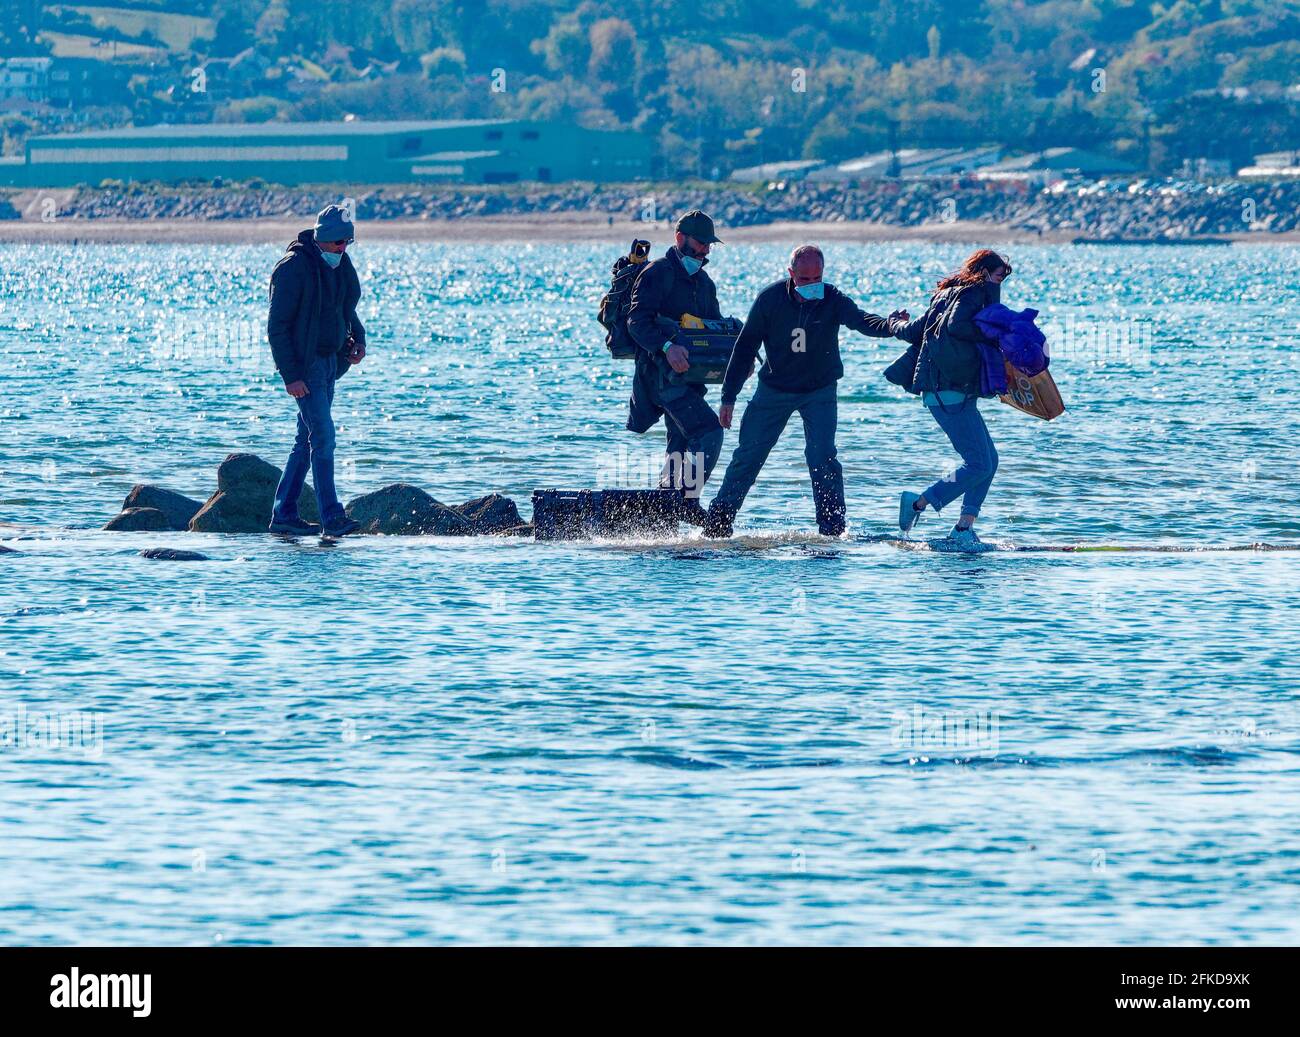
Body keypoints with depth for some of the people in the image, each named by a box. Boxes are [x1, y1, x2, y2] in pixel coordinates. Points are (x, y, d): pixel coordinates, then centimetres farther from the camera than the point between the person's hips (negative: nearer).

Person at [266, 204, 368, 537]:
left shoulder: (340, 265, 10)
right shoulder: (293, 268, -15)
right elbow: (277, 327, -16)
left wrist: (357, 338, 5)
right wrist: (290, 375, -21)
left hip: (329, 362, 8)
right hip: (304, 365, -8)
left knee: (307, 440, 10)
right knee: (323, 437, -14)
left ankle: (284, 515, 15)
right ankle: (332, 519, -15)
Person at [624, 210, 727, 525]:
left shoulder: (703, 282, 19)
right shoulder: (657, 273, -8)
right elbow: (637, 321, -18)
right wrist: (667, 347, -34)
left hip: (686, 373, 9)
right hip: (660, 370, -9)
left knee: (681, 444, 11)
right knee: (708, 431, -19)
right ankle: (688, 502, -18)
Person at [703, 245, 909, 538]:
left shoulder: (832, 300, -18)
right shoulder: (770, 299, -14)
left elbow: (862, 321, -36)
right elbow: (745, 346, -6)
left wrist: (891, 325, -60)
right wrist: (729, 396, -6)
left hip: (819, 391, -1)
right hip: (774, 389, 1)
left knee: (822, 456, -17)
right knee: (747, 456, 3)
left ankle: (833, 530, -10)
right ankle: (717, 523, 15)